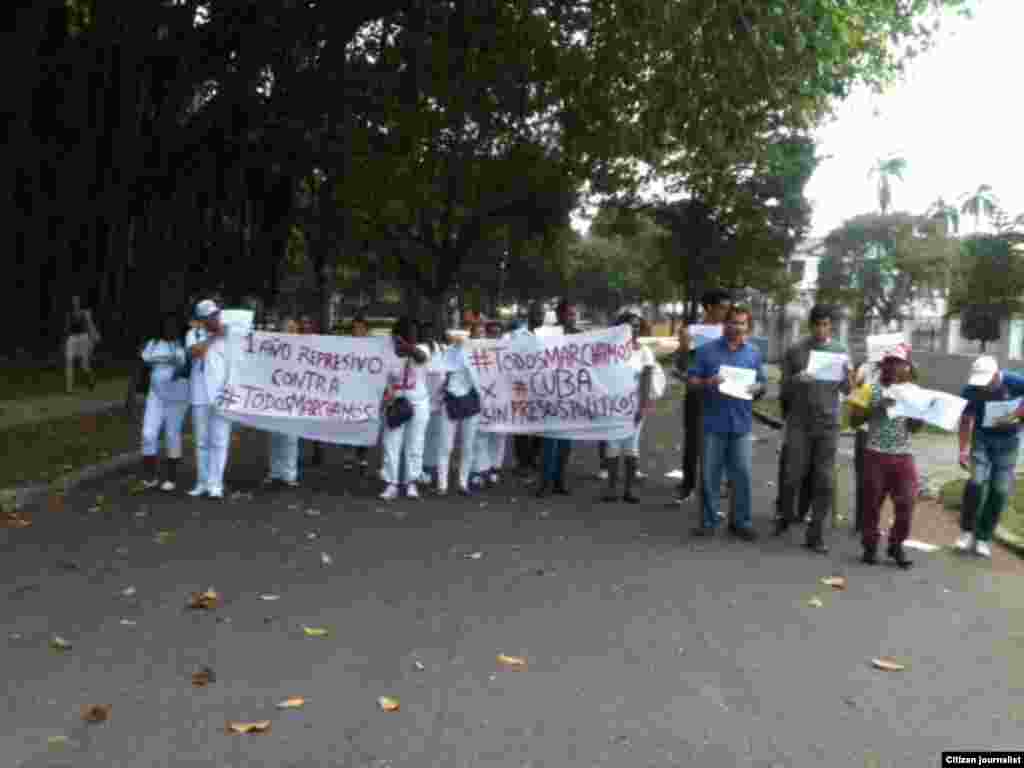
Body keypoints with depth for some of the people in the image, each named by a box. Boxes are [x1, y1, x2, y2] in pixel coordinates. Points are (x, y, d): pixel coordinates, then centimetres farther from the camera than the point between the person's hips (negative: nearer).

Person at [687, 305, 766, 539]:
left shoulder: (754, 353, 10)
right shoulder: (707, 350, 1)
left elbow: (761, 384, 14)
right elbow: (691, 382, 1)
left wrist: (756, 388, -9)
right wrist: (708, 382, -19)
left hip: (742, 424, 2)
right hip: (714, 423, -2)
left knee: (742, 475, 3)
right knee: (710, 475, 3)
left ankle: (741, 521, 14)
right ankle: (709, 521, 13)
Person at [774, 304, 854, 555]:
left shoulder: (841, 351, 6)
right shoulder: (795, 350, 1)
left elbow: (847, 390, 6)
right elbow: (784, 388, 1)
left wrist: (847, 377, -16)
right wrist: (796, 380, -20)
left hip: (828, 422, 1)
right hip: (799, 421, -1)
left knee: (825, 481, -1)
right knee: (793, 475, 2)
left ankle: (815, 534, 7)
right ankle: (785, 516, 29)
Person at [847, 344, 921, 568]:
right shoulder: (873, 388, 0)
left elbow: (915, 427, 11)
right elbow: (854, 420, -4)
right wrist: (878, 408, -16)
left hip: (903, 455, 2)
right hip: (875, 454, -2)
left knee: (906, 502, -1)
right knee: (872, 502, 3)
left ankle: (896, 545, 16)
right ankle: (870, 545, 16)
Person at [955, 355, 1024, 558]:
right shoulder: (971, 390, -19)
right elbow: (966, 421, -12)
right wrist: (963, 450, -19)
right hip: (981, 438, 0)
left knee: (1000, 489, -1)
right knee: (976, 482, -15)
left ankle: (983, 537, 11)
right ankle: (967, 530, 2)